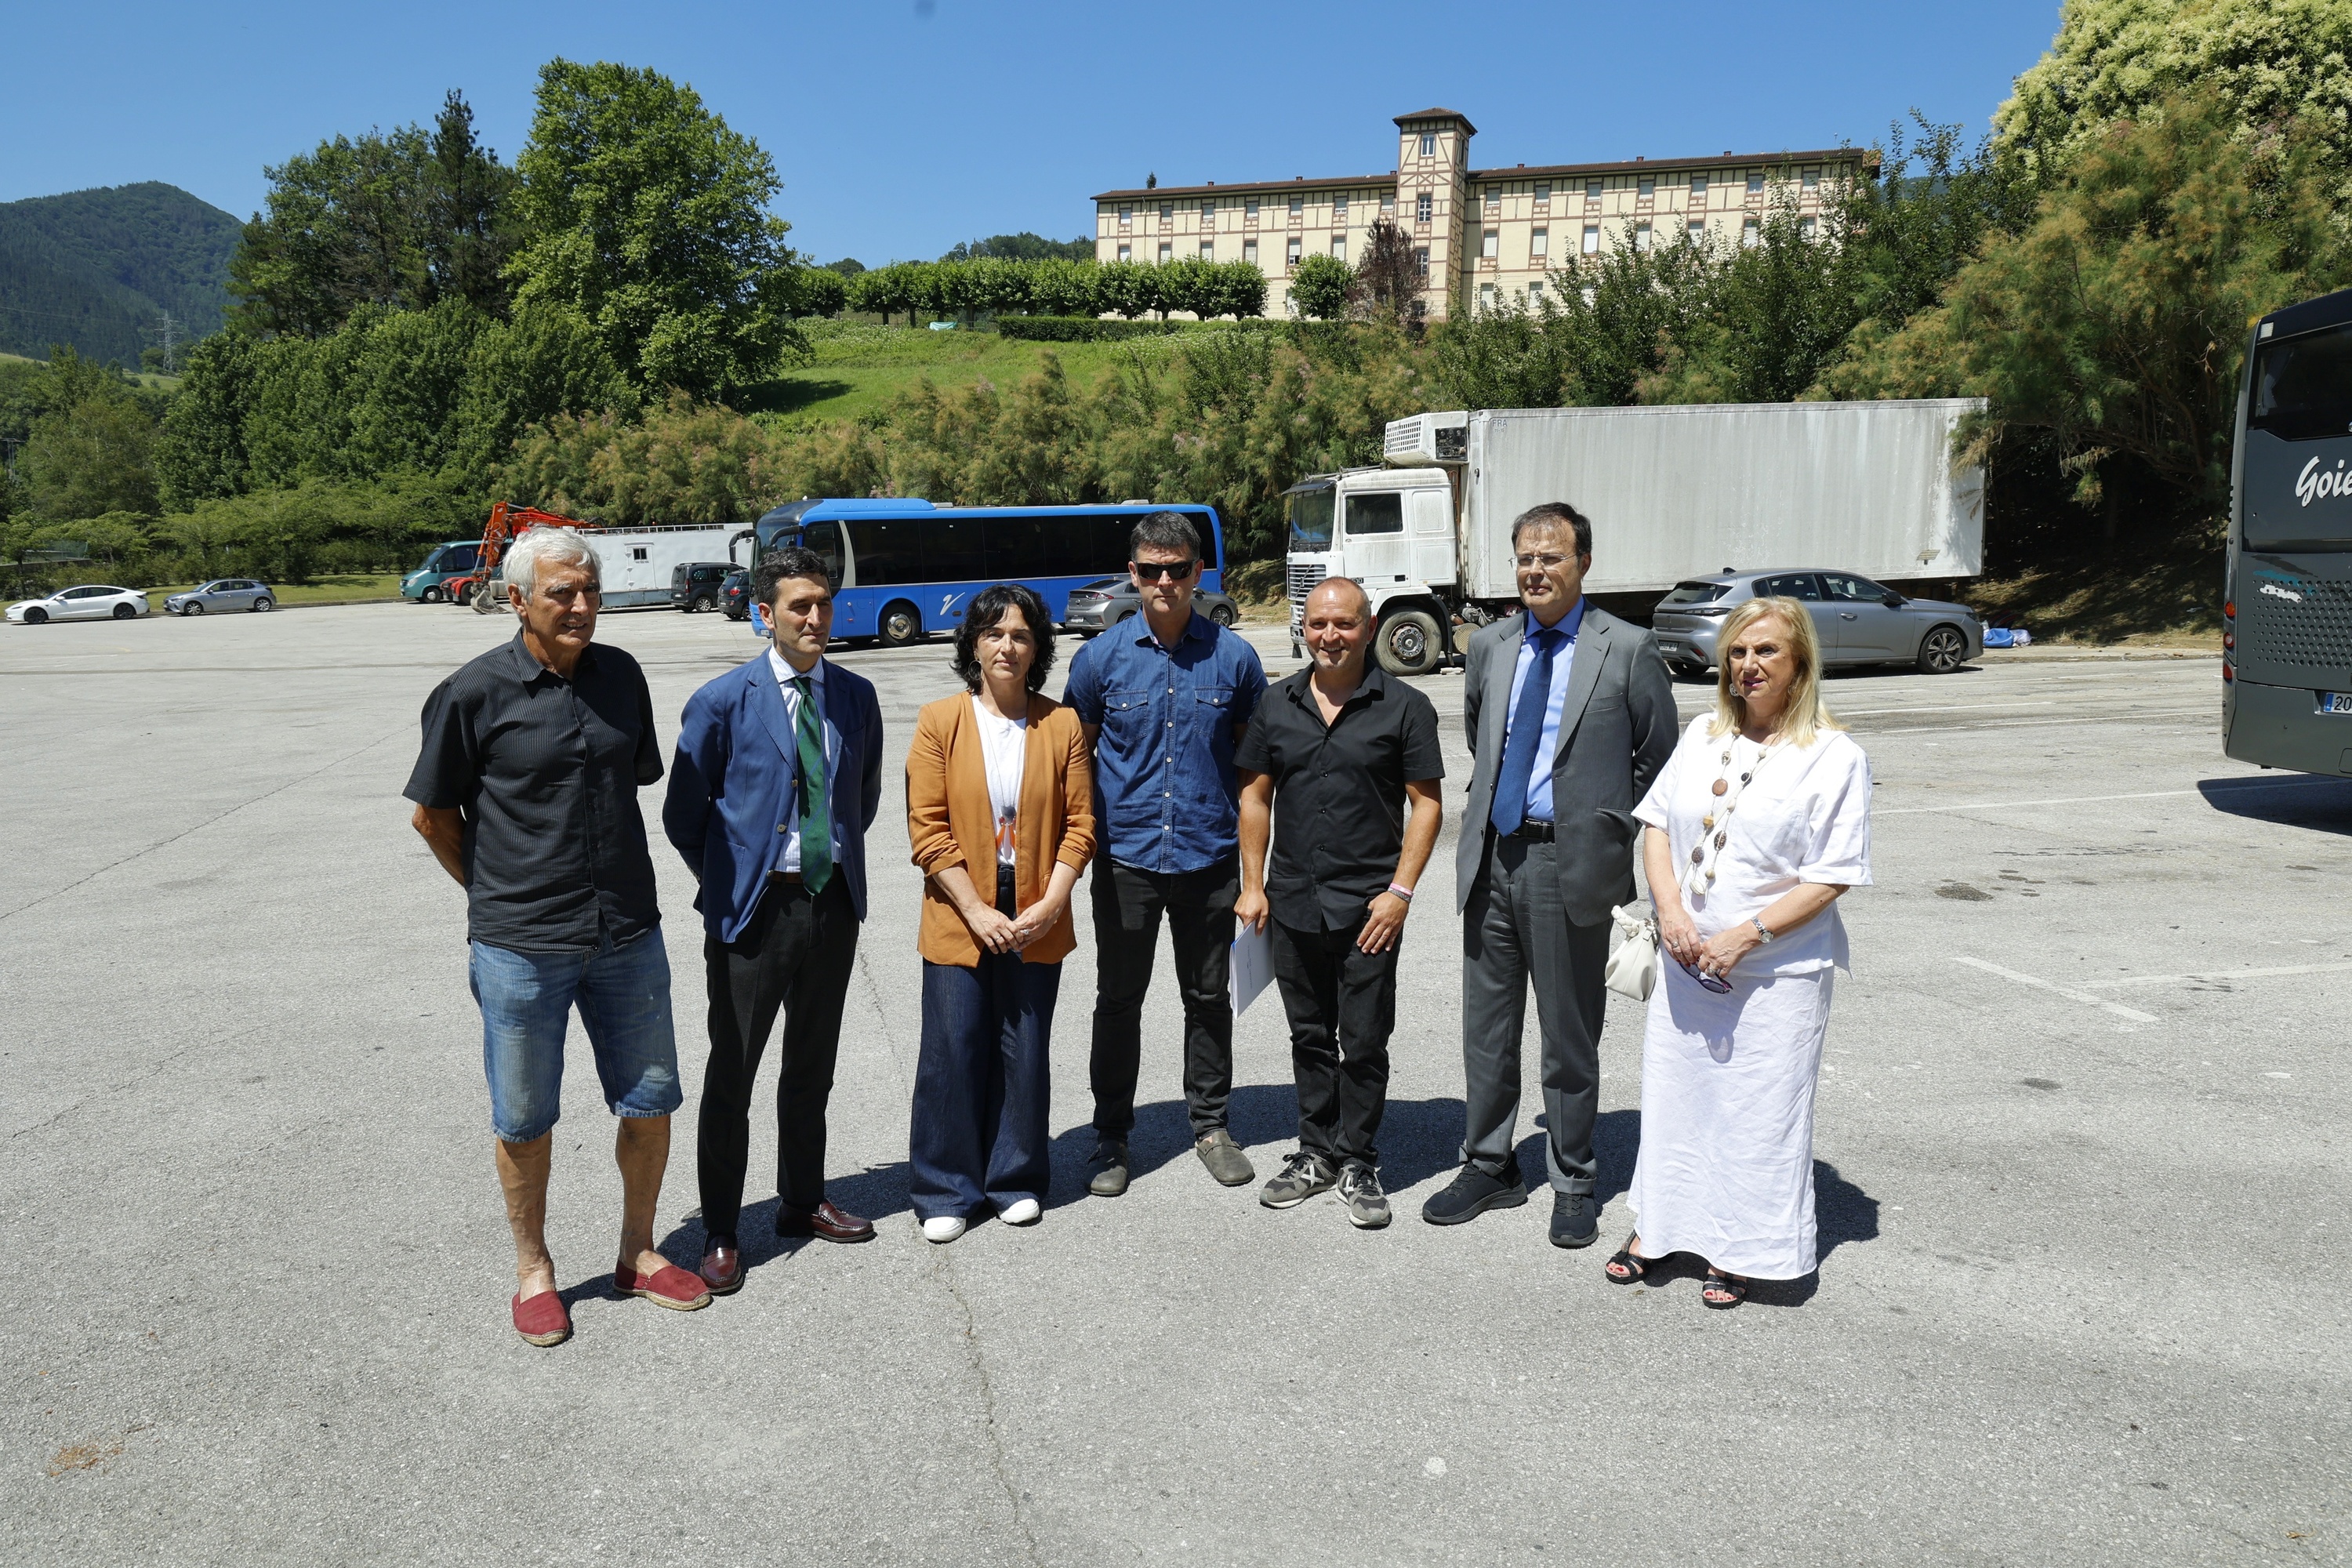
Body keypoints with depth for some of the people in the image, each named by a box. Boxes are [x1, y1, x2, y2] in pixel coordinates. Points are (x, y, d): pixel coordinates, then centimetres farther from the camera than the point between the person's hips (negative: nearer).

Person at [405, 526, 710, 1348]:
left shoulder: (621, 676, 4)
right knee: (524, 1121, 9)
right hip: (520, 945, -4)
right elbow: (433, 812, 1)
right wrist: (494, 894, 8)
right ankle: (533, 1271, 29)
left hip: (627, 934, 4)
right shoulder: (475, 692, -9)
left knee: (650, 1102, 12)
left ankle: (637, 1254, 31)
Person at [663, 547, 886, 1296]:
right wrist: (727, 883, 1)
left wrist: (839, 858, 12)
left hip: (833, 903, 4)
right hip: (753, 910, -4)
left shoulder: (856, 695, 3)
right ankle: (721, 1233, 17)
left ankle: (803, 1201, 34)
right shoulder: (723, 701, -9)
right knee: (732, 1074, 4)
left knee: (812, 1067, 17)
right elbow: (682, 814, -2)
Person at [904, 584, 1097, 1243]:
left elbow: (1079, 824, 2)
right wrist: (976, 911, -12)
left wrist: (1051, 904, -10)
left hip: (1037, 923, 1)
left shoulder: (1062, 725, 2)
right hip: (958, 922, -1)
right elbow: (927, 829, -6)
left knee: (1025, 1056, 9)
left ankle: (1016, 1181, 26)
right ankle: (947, 1192, 18)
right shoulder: (940, 722, -2)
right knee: (953, 1054, 3)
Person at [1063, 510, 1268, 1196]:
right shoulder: (1101, 657, -1)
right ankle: (1111, 1137, 22)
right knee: (1118, 1000, 8)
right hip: (1126, 856, 0)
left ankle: (1211, 1124, 29)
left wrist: (1252, 843, 5)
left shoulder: (1233, 656, 0)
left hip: (1209, 855, 1)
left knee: (1208, 997, 12)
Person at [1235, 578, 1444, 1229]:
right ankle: (1317, 1151, 28)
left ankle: (1358, 1163, 17)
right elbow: (1255, 795, 12)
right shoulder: (1278, 705, 7)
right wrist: (1252, 884, 5)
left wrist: (1400, 891, -10)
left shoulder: (1404, 707, -3)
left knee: (1364, 1041, 2)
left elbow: (1427, 803, -4)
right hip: (1292, 901, 4)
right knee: (1310, 1036, 14)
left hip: (1368, 906, -3)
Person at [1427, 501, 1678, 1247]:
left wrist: (1610, 828, 2)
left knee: (1569, 1036, 7)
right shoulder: (1488, 647, 9)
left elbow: (1658, 758, 2)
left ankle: (1573, 1184, 22)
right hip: (1492, 856, 4)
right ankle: (1488, 1167, 28)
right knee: (1486, 1027, 12)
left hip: (1571, 863, -4)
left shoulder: (1627, 650, -5)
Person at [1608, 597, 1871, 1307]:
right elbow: (1657, 823, 8)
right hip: (1685, 961, 5)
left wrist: (1745, 935, -19)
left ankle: (1741, 1252, 21)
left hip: (1776, 969, -5)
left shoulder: (1834, 756, -9)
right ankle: (1656, 1227, 31)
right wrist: (1671, 911, -8)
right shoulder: (1703, 735, 8)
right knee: (1672, 1090, 15)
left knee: (1758, 1109, 4)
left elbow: (1831, 877, -12)